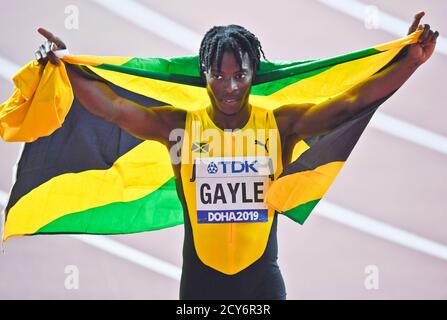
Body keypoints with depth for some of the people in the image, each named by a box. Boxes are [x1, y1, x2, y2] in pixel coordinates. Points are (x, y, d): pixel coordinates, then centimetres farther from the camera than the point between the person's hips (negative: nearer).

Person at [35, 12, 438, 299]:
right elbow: (112, 107, -9)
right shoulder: (180, 125, -6)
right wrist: (65, 66, -17)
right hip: (201, 278, 0)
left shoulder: (280, 124, -6)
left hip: (262, 277, 0)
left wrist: (411, 61, -17)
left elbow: (351, 102, -11)